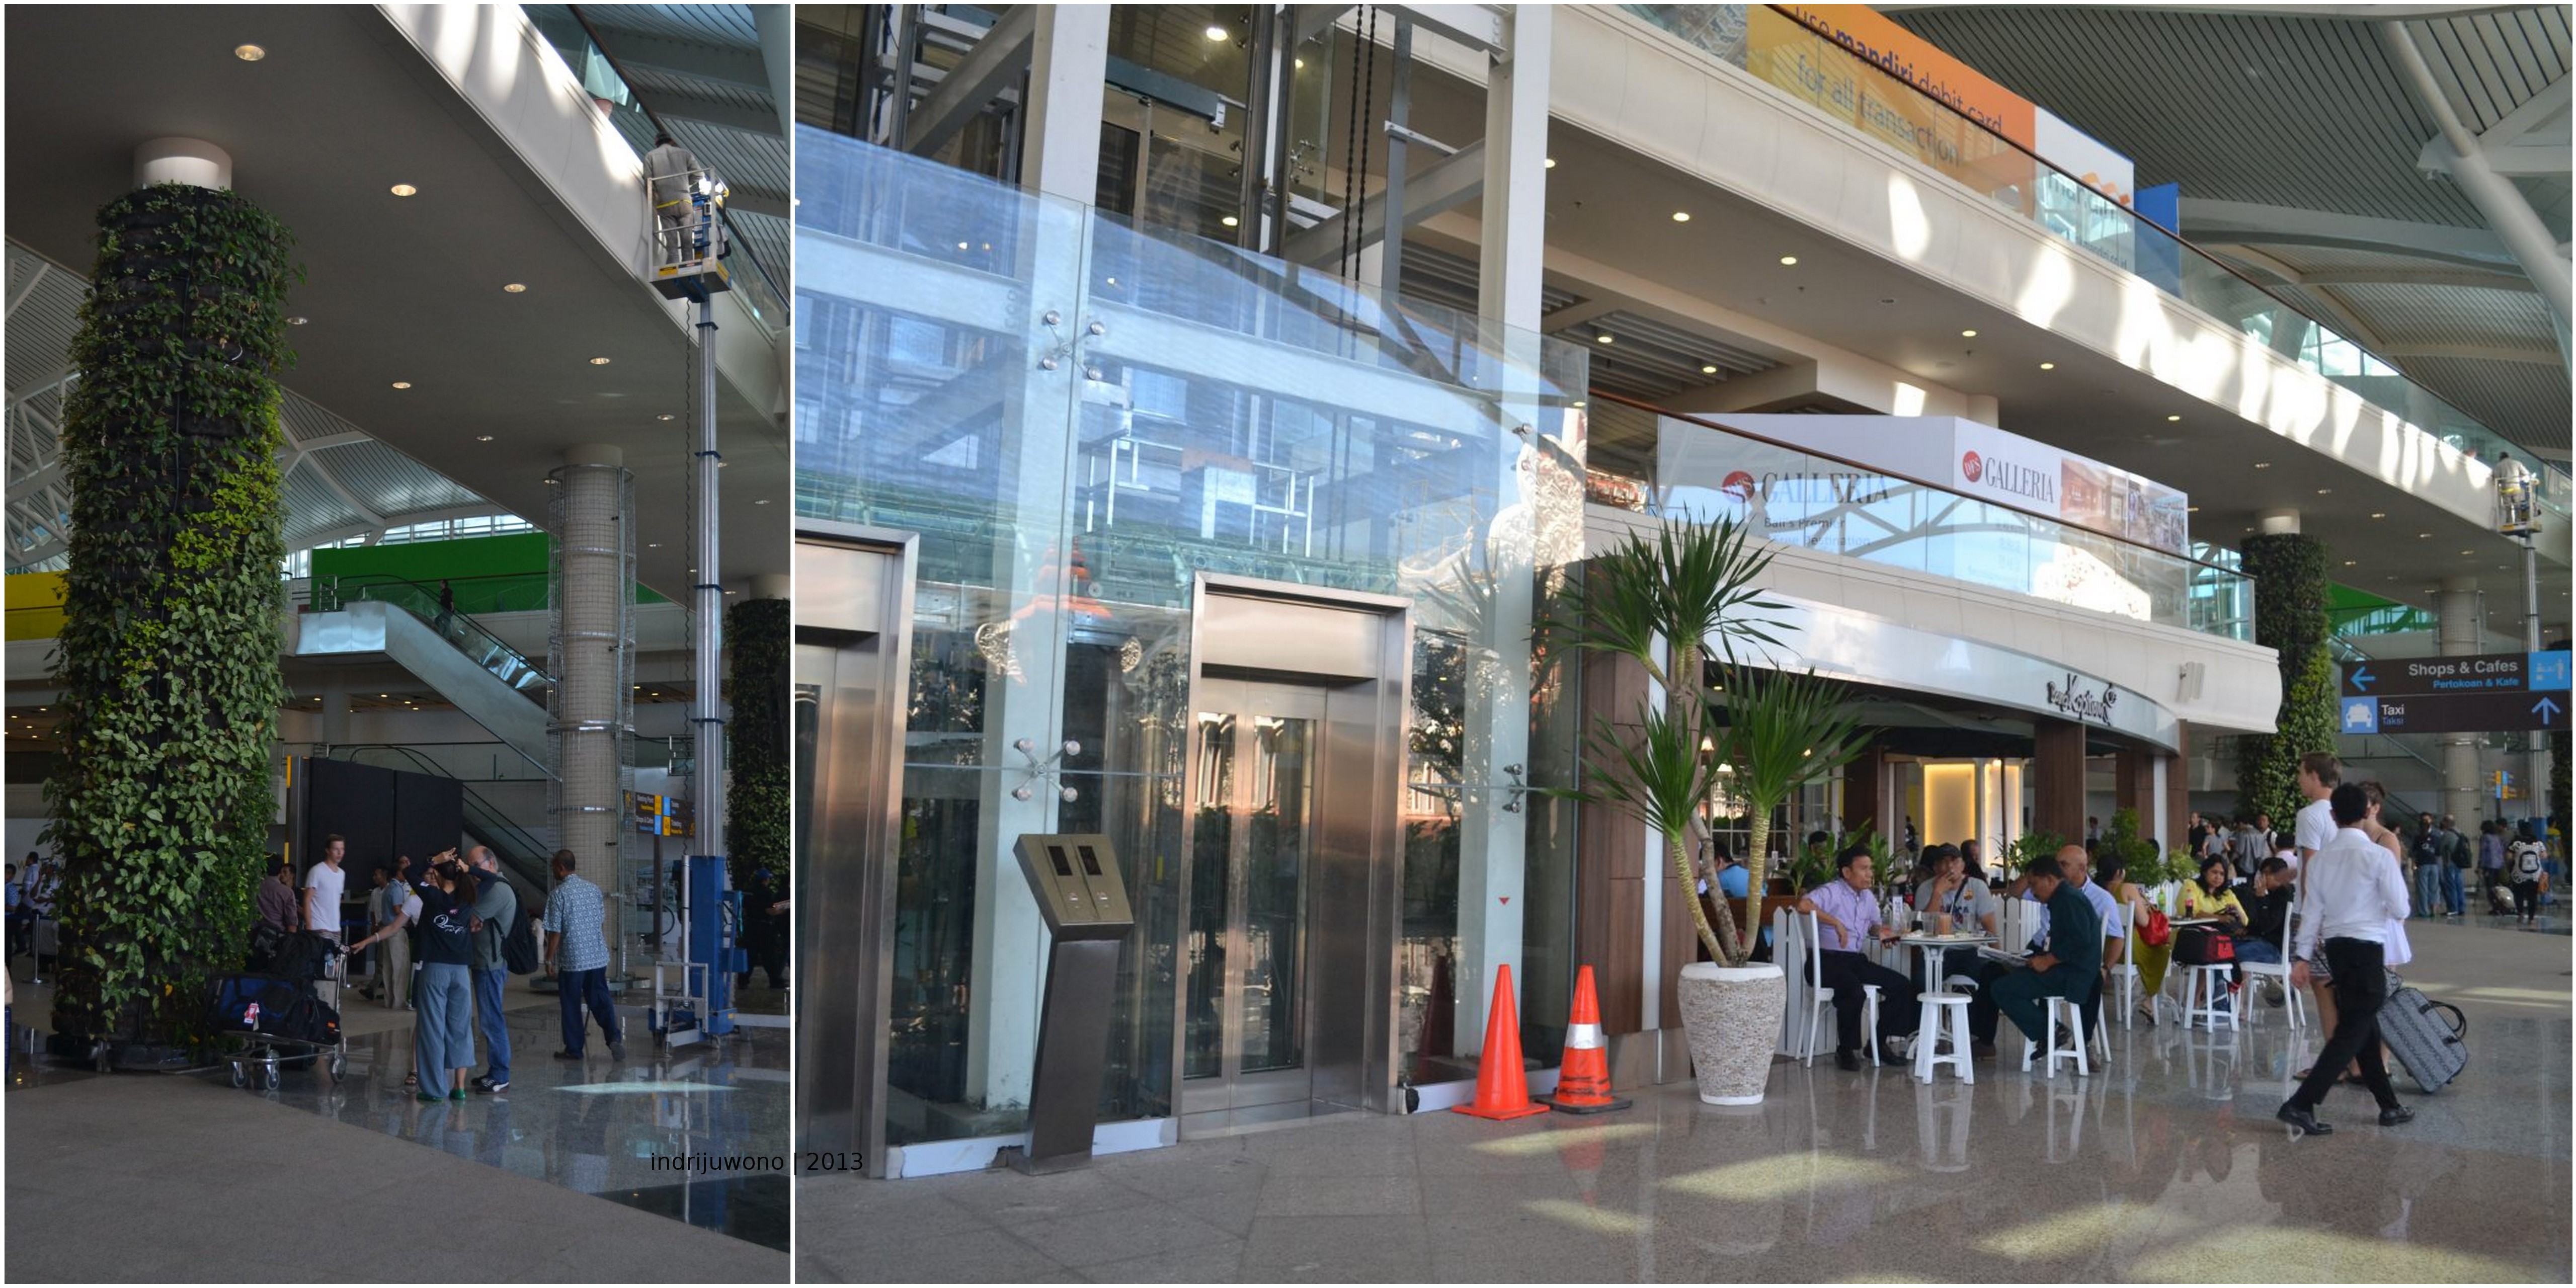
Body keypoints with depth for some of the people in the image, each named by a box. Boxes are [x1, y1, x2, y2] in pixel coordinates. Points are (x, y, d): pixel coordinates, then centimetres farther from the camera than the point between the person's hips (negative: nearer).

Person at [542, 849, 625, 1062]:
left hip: (572, 959, -5)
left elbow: (555, 931, -12)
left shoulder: (558, 894, -11)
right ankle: (614, 1037, -7)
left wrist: (549, 960, -4)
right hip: (597, 956, 5)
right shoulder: (593, 889, 6)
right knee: (600, 998, 10)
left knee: (571, 1005, 8)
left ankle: (574, 1049, 15)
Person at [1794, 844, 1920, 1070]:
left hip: (1855, 960, 9)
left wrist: (1881, 932, 6)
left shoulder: (1867, 897, 17)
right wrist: (1835, 922, -28)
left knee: (1903, 986, 0)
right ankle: (1846, 1051, -17)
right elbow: (1803, 905, -27)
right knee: (1854, 990, -35)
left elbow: (1874, 925, 31)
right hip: (1827, 961, -9)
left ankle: (1881, 1043, 11)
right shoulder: (1831, 892, -9)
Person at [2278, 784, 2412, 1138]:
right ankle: (2301, 1105, -15)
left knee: (2365, 1028, 18)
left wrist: (2303, 956, 10)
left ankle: (2389, 1106, 29)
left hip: (2334, 947, 6)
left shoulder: (2320, 858, 4)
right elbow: (2400, 911, -7)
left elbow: (2312, 911, 6)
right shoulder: (2378, 856, -11)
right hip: (2366, 948, -6)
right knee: (2351, 1032, -5)